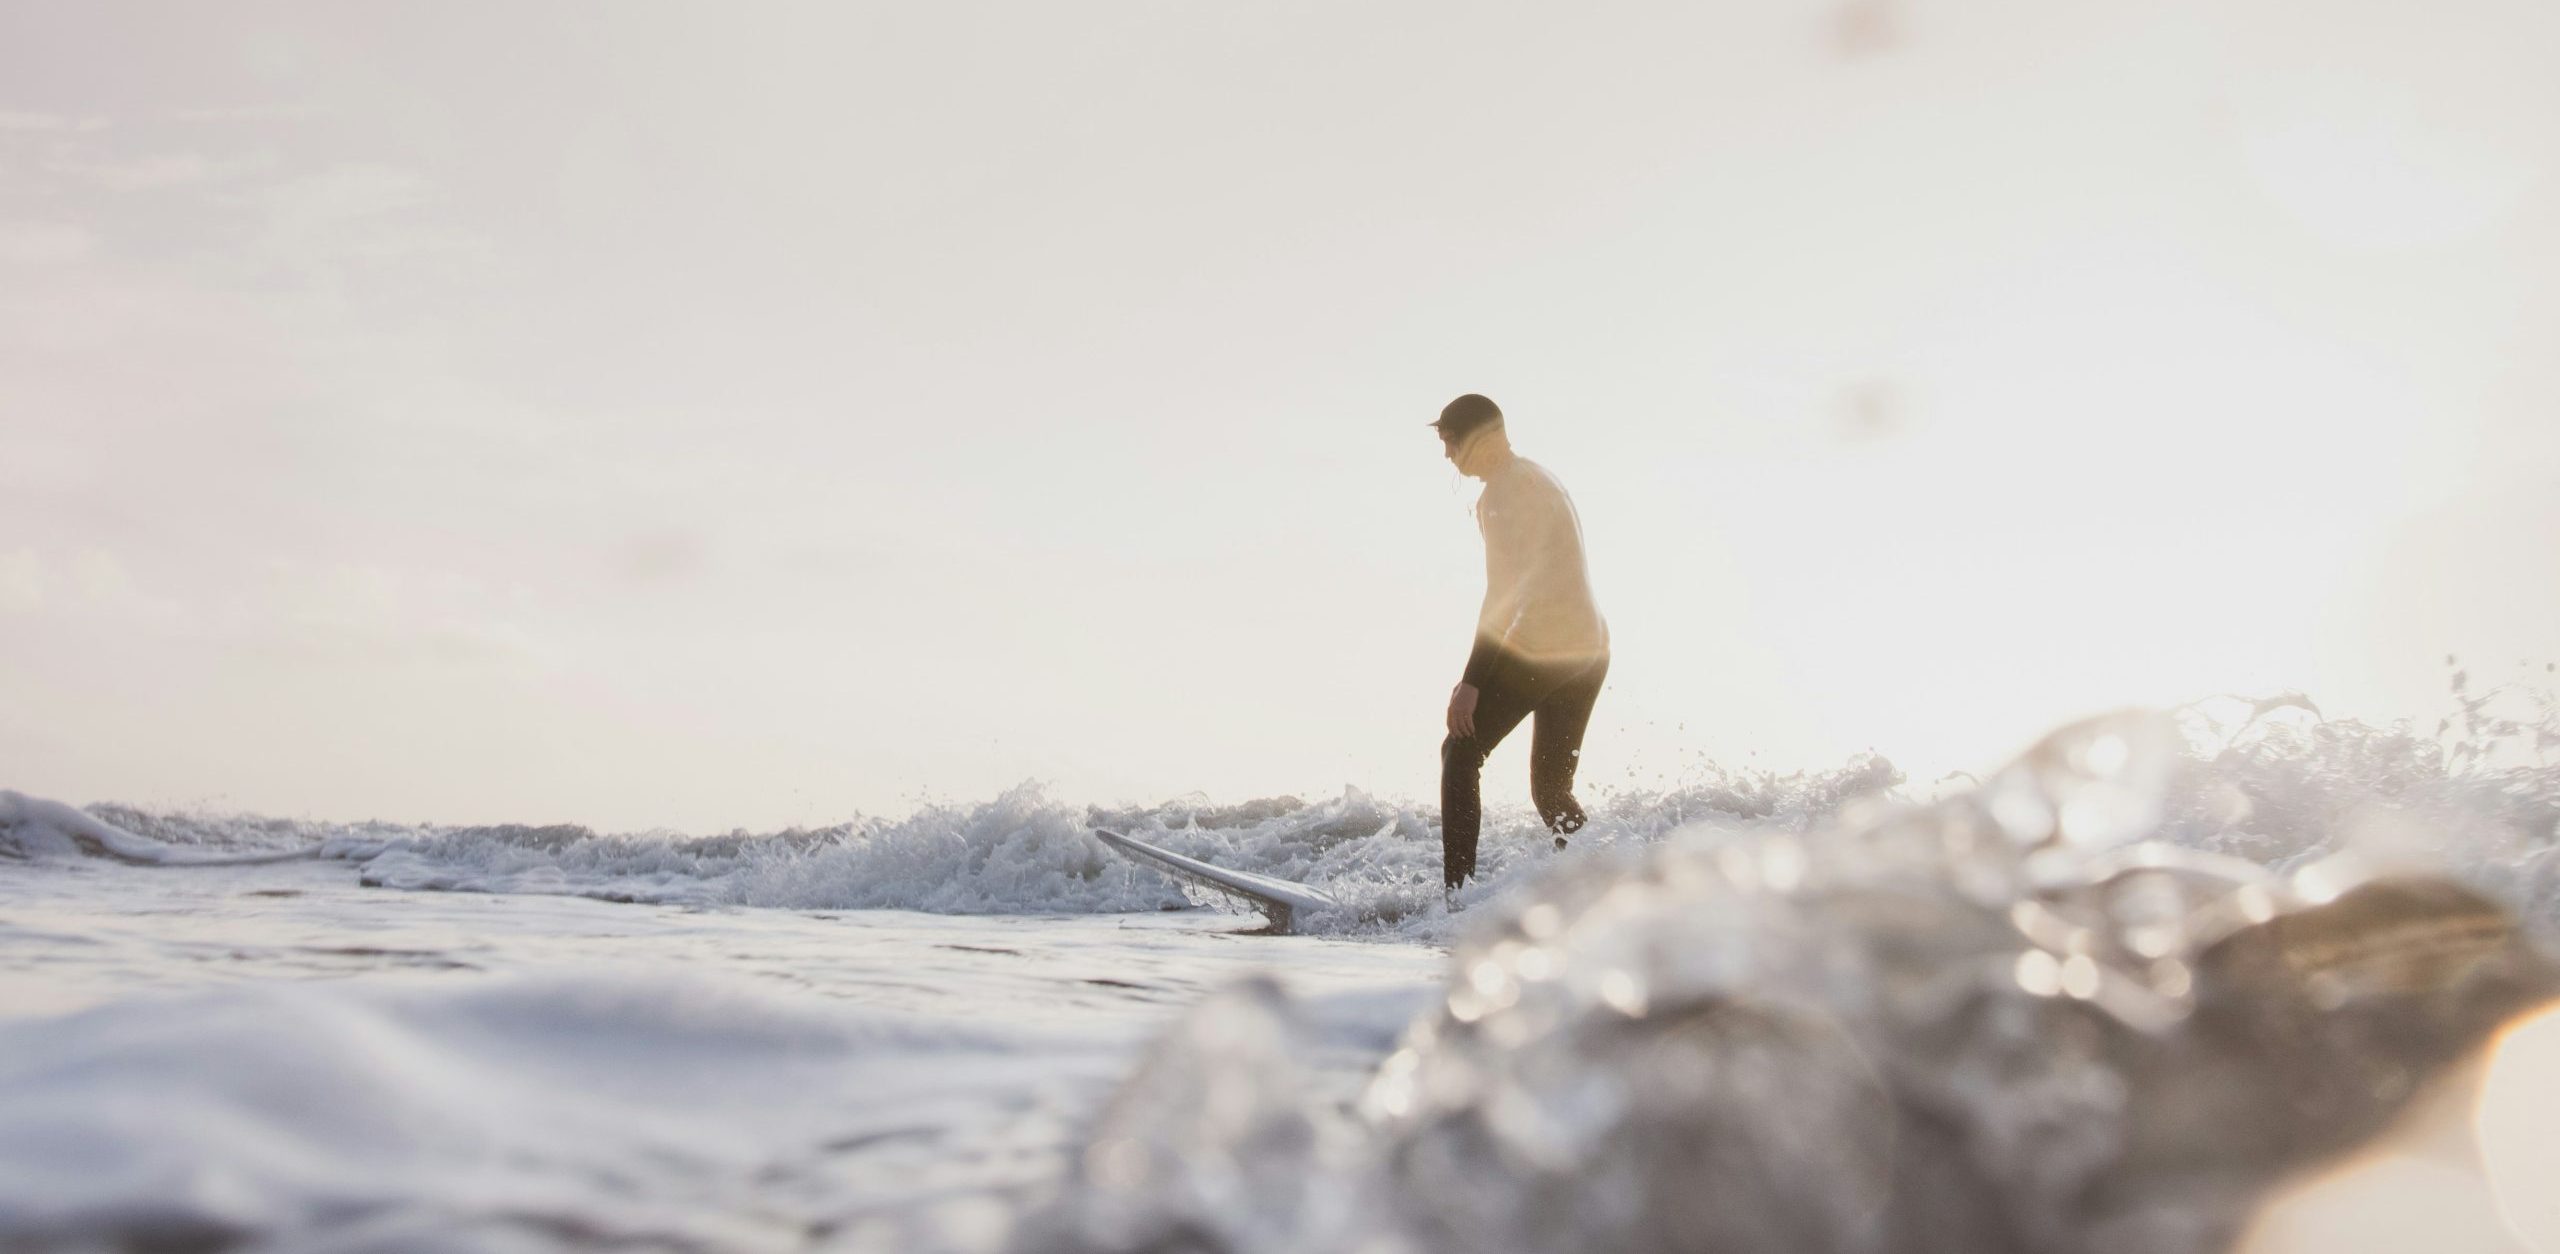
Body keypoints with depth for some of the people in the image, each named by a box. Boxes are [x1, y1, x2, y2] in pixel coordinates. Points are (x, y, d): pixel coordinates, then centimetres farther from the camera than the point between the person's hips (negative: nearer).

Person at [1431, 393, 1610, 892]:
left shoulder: (1505, 488, -10)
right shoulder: (1540, 478, 20)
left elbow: (1503, 593, -19)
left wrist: (1471, 681, -22)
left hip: (1538, 651, -9)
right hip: (1589, 650, 9)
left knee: (1460, 756, 2)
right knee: (1552, 790, 15)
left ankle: (1458, 892, -3)